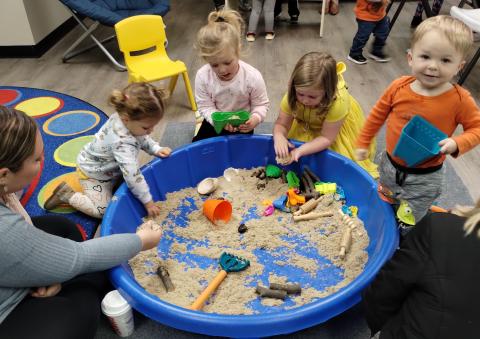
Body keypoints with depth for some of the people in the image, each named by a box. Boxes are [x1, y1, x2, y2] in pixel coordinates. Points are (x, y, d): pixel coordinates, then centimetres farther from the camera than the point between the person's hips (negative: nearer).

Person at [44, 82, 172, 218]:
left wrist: (156, 149, -14)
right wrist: (148, 201, -32)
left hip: (107, 168, 8)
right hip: (93, 173, -8)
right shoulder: (122, 142, -44)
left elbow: (143, 139, 2)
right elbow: (132, 176, -42)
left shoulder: (123, 116, -20)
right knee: (103, 211, -4)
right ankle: (66, 195, 7)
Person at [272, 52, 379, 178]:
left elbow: (326, 138, -32)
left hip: (336, 127, -3)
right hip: (308, 127, 3)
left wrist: (300, 151, -46)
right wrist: (279, 137, -47)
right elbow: (281, 124, -23)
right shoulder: (292, 96, -33)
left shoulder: (338, 101, -41)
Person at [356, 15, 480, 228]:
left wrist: (457, 143, -28)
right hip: (390, 165, 4)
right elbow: (378, 114, -1)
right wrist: (363, 143, 6)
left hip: (424, 178, -4)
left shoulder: (459, 100, -22)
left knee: (408, 225, 12)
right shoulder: (399, 87, -15)